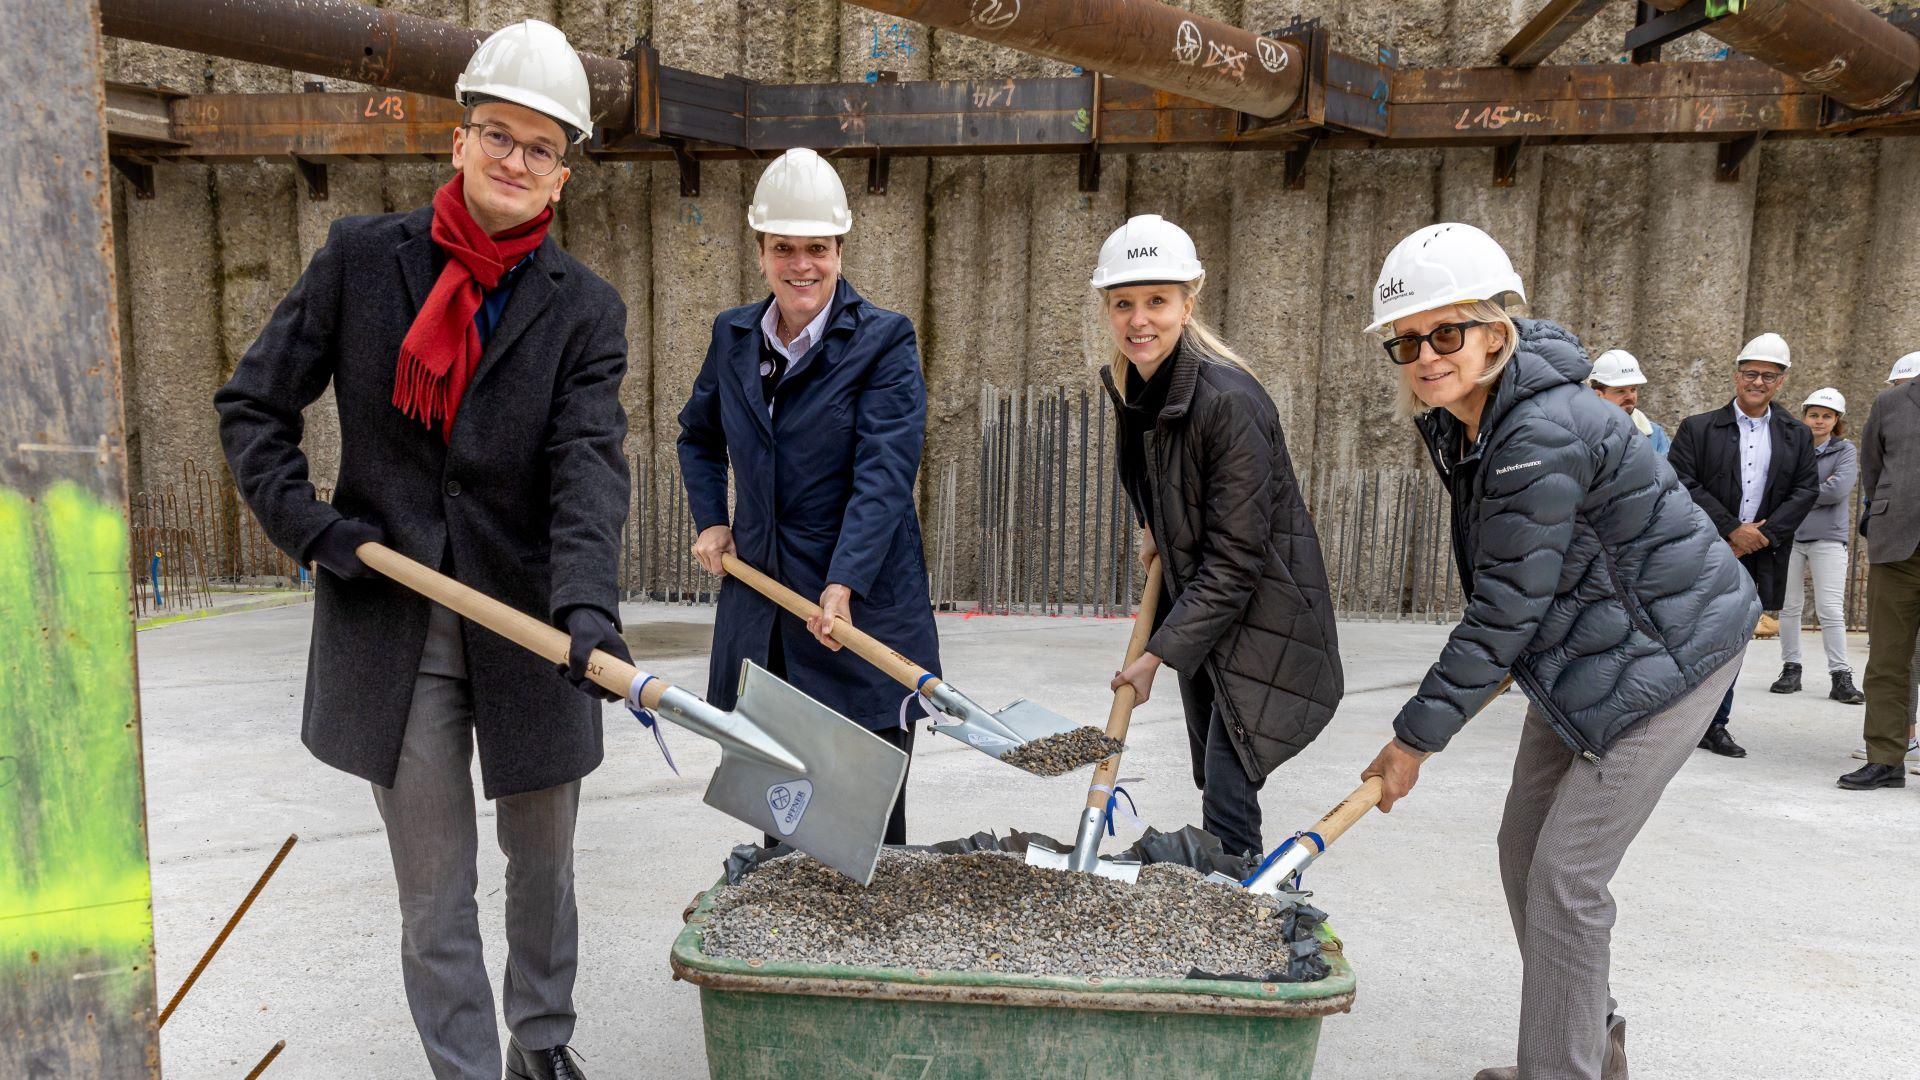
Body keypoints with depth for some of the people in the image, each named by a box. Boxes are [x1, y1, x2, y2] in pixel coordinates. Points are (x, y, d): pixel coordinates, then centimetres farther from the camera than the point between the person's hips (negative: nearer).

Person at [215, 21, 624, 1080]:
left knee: (544, 864, 18)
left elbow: (589, 466, -16)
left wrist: (586, 606, -32)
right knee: (435, 898, 9)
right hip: (390, 628, 0)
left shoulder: (585, 309, -3)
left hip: (524, 625, 1)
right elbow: (251, 406, 7)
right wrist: (307, 526, -7)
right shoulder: (360, 256, 0)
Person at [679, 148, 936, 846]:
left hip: (862, 608, -5)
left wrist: (843, 585, -29)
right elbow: (698, 436, 26)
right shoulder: (732, 335, 8)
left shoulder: (884, 341, -8)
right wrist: (711, 521, 11)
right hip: (760, 606, 5)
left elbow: (884, 476, -18)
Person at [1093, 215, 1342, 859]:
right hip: (1196, 598, 8)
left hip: (1262, 613, -8)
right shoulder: (1126, 382, -1)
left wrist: (1157, 655, -23)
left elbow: (1234, 560, -25)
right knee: (1211, 777, 16)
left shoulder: (1229, 401, -26)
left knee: (1228, 790, -10)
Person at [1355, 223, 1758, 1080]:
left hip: (1665, 654, -9)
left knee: (1565, 875, -8)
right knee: (1523, 850, 13)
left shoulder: (1544, 436, -30)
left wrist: (1417, 735, -21)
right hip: (1580, 653, 9)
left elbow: (1505, 610, -27)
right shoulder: (1451, 421, -2)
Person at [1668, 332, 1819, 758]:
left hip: (1757, 556, 3)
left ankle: (1714, 725, 17)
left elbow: (1807, 490, 5)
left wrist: (1764, 534, -8)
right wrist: (1732, 529, -14)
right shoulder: (1698, 428, 0)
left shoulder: (1797, 436, 11)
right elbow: (1683, 483, -9)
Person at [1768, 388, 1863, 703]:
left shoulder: (1845, 451, 3)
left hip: (1828, 539, -2)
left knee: (1831, 611, -5)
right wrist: (1819, 488, -10)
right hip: (1789, 536, 2)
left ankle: (1841, 677, 1)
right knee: (1790, 607, 7)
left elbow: (1838, 490, -12)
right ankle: (1790, 669, 16)